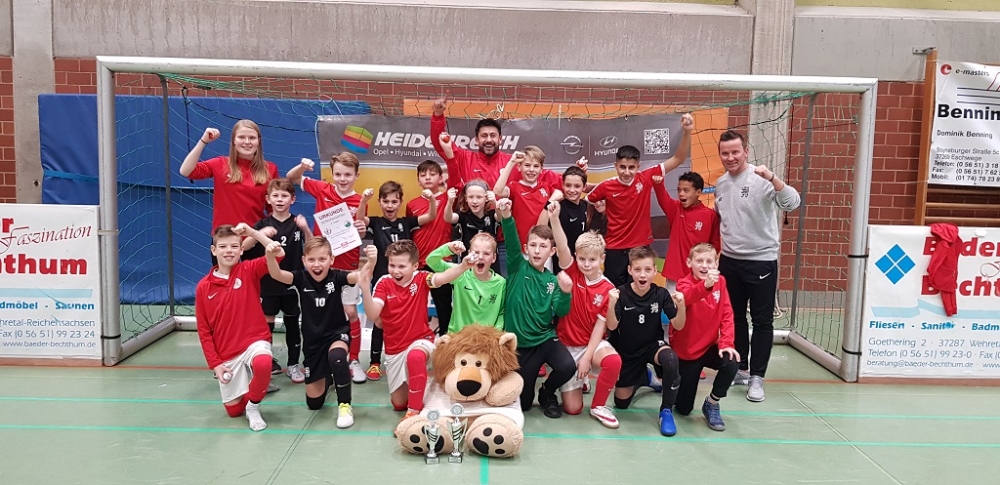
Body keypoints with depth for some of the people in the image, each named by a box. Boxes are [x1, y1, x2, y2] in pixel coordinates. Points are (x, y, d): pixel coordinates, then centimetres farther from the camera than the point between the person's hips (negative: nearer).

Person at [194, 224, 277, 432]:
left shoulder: (249, 271, -5)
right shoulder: (203, 287, -1)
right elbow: (204, 330, 2)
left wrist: (251, 232, -23)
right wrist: (215, 363, -4)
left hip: (255, 341, -2)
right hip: (227, 355, 3)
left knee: (263, 364, -38)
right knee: (233, 409, 6)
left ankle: (253, 405, -8)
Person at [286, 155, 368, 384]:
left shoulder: (358, 202, -8)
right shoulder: (322, 189, -3)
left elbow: (359, 233, -4)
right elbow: (291, 178, 7)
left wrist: (362, 230, -26)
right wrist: (302, 167, -13)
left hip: (347, 265, -2)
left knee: (350, 312, 2)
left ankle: (354, 361, 15)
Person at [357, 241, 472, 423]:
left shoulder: (421, 279, -11)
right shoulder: (384, 283, -10)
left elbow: (443, 277, -32)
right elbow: (372, 315, -22)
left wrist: (463, 266, -53)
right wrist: (365, 288, -39)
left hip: (421, 339, -3)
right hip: (394, 348, 3)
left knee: (415, 356, -41)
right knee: (398, 402, 9)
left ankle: (414, 410, -26)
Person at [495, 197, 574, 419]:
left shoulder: (552, 280, 2)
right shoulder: (518, 268, -5)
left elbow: (561, 313, -7)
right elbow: (511, 243, -24)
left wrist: (565, 293, -27)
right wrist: (506, 218, -43)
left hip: (546, 339, 2)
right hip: (520, 343, -1)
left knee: (568, 367, -29)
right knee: (522, 403, 4)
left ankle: (547, 392, 6)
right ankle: (530, 373, 40)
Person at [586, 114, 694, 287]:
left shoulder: (646, 179, -8)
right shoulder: (606, 187, -10)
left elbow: (678, 159, -8)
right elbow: (588, 201, 10)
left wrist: (687, 132, -18)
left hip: (641, 247, 1)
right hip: (615, 250, -1)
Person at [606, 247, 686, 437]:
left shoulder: (661, 294, -14)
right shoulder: (621, 293, -18)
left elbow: (678, 325, -13)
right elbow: (612, 327, -22)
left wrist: (681, 305, -33)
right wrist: (612, 304, -39)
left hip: (653, 345, 0)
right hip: (626, 352, 1)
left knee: (671, 360, -37)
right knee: (621, 403, 7)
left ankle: (666, 410, -14)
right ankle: (643, 376, 40)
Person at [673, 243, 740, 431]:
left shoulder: (720, 281, -4)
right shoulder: (684, 283, -18)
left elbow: (726, 315, -4)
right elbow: (686, 297, -43)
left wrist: (726, 343, -17)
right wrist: (705, 285, -63)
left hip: (709, 347, 4)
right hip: (685, 351, -4)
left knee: (732, 363, -29)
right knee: (684, 409, 1)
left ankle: (711, 404, -2)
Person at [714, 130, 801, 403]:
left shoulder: (761, 180, -15)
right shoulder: (720, 184, 6)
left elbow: (792, 203, -29)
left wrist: (772, 178, -44)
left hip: (761, 261, -6)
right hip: (729, 261, 6)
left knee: (762, 322, 3)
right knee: (735, 318, 15)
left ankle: (757, 377, 12)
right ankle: (740, 369, 28)